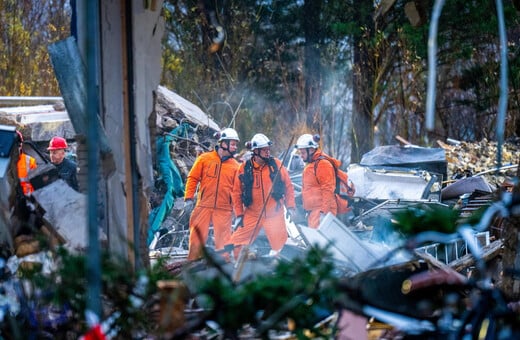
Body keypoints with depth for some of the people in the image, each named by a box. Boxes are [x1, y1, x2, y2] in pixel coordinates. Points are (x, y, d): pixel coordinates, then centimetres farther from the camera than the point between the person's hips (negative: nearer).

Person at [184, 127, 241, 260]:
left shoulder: (235, 166, 7)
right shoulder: (205, 159, 4)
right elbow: (193, 178, 6)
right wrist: (189, 198, -1)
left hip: (224, 209, 1)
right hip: (203, 206, 0)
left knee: (223, 242, 0)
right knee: (197, 238, 2)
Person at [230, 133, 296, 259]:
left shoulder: (276, 165, -2)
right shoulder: (244, 168, -2)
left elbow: (288, 186, 6)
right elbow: (237, 192, 4)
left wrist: (290, 206, 0)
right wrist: (239, 214, 1)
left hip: (274, 214, 0)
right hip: (252, 214, 0)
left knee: (278, 244, 0)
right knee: (237, 242, -5)